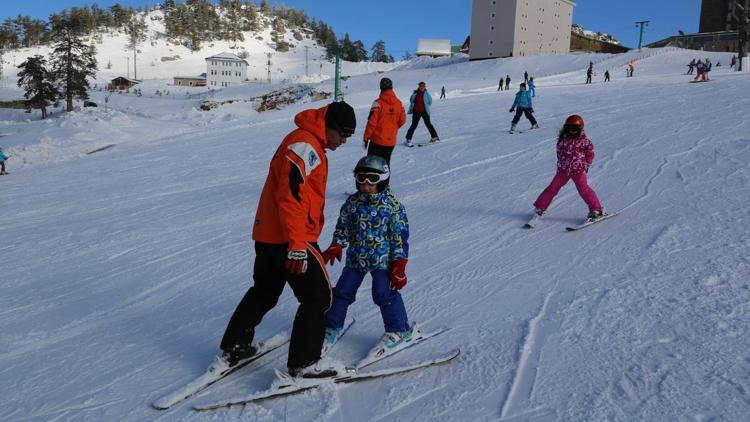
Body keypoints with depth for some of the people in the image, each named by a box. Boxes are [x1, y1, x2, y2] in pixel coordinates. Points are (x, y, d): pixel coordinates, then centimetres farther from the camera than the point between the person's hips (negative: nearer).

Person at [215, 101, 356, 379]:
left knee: (263, 292, 21)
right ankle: (303, 363, 7)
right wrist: (297, 245, -26)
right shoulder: (304, 145, -16)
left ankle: (233, 349, 31)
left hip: (267, 236, 10)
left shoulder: (309, 144, 18)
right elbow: (290, 196, -24)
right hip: (288, 239, -10)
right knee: (318, 296, -1)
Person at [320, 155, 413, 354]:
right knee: (343, 291, 7)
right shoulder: (352, 202, 1)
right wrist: (336, 246, -7)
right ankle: (332, 326, 25)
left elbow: (400, 235, -9)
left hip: (382, 259, -4)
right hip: (355, 257, 4)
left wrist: (399, 264, -12)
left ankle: (398, 330, 11)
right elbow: (342, 227, 10)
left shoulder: (392, 204, -10)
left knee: (385, 294, -8)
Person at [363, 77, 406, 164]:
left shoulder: (378, 103, -15)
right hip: (391, 141, 5)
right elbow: (402, 120, 7)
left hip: (377, 140, -4)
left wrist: (366, 137, -5)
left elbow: (372, 122, -15)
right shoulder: (399, 103, 0)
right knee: (385, 162, 16)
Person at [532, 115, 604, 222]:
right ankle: (540, 207, 13)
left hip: (578, 170, -3)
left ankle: (596, 210, -1)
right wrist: (561, 163, 7)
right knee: (553, 188, 3)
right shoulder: (563, 140, 3)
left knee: (583, 189, -11)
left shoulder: (584, 141, -4)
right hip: (563, 170, 3)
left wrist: (585, 165, -2)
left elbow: (590, 153, 4)